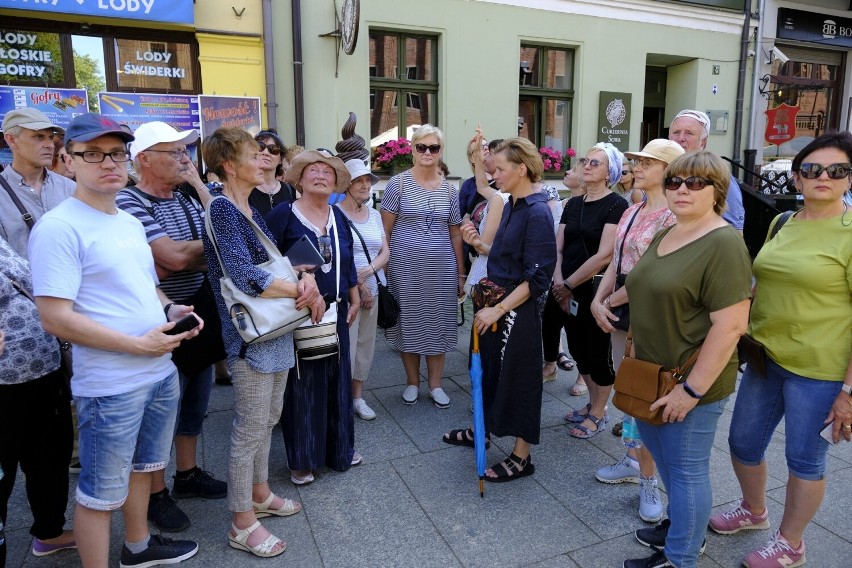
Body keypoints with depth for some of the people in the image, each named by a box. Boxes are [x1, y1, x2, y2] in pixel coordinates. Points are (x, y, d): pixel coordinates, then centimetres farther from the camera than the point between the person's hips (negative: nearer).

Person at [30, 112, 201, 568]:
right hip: (110, 386, -9)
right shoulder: (59, 227, -16)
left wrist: (169, 309, 1)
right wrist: (138, 344, -21)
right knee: (100, 493, 8)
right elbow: (56, 318, -21)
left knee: (141, 467, 25)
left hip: (161, 373, 9)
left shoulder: (130, 222, 10)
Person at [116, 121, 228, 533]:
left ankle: (188, 475, 39)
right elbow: (174, 256, -28)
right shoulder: (129, 202, -17)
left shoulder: (186, 198, 7)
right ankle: (156, 494, 27)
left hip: (201, 318, 7)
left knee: (195, 405, 20)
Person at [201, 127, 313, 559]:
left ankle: (259, 494, 39)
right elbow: (245, 276, -25)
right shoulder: (221, 208, -16)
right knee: (249, 429, 3)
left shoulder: (250, 209, 11)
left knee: (268, 418, 20)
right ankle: (242, 523, 19)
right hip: (249, 334, -9)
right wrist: (303, 291, -16)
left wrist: (306, 278, -11)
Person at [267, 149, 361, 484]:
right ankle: (302, 459, 19)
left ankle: (340, 448, 32)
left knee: (337, 378, 14)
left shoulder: (338, 217, 10)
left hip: (336, 311, 6)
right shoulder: (283, 214, -8)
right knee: (302, 382, 3)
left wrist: (354, 299, 15)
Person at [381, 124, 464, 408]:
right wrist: (382, 268, -7)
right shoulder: (398, 183, -3)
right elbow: (385, 230, -3)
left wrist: (461, 274, 10)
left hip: (441, 268, 3)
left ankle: (435, 384, 24)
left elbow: (455, 234, 11)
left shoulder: (449, 189, 7)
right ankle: (412, 381, 26)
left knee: (438, 324, 9)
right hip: (406, 266, -2)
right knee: (409, 322, 8)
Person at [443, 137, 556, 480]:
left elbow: (537, 279, -21)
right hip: (496, 303, 9)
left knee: (517, 377, 4)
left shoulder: (537, 213, -18)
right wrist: (479, 244, 1)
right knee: (490, 367, 21)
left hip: (518, 309, -9)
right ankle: (482, 429, 42)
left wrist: (498, 309, -21)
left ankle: (521, 457, 21)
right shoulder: (512, 205, 8)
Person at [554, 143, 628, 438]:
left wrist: (569, 284, -14)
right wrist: (559, 282, -10)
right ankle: (594, 404, 35)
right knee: (579, 350, 15)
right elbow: (558, 248, 6)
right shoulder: (573, 204, 10)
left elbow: (604, 255, -18)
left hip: (597, 291, -6)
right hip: (569, 293, 7)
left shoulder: (616, 205, -10)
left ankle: (598, 414, 23)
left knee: (598, 353, 6)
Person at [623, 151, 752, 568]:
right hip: (652, 377, 8)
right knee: (664, 458, 22)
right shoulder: (664, 236, 9)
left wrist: (691, 389, -22)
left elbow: (730, 326, -23)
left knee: (686, 469, 8)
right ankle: (682, 526, 44)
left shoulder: (723, 244, -18)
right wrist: (635, 357, 16)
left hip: (693, 384, -8)